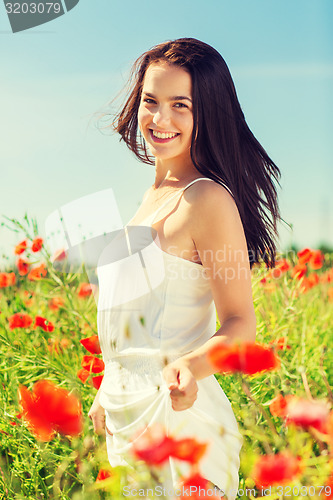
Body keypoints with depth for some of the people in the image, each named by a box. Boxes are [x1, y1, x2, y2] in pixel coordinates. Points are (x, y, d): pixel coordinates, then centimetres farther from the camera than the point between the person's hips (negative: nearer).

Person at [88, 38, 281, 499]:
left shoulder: (208, 199, -17)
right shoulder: (155, 194, 9)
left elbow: (240, 324, -17)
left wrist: (190, 365, -36)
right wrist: (107, 394, 20)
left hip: (176, 417, -8)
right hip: (128, 413, 8)